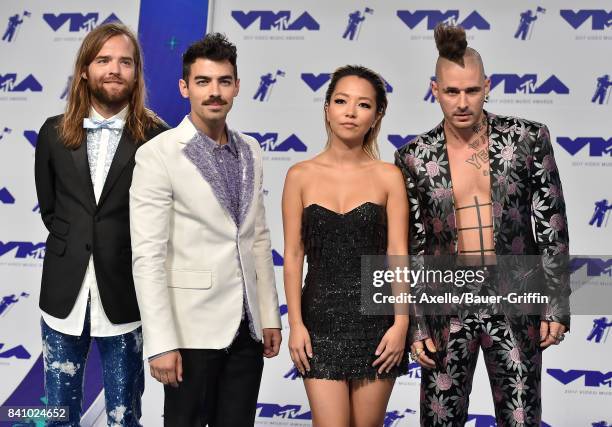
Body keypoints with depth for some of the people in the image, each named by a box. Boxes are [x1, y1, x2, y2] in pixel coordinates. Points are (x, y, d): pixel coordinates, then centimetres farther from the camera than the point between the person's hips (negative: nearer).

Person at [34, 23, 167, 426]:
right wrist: (73, 246, 3)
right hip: (64, 294, 3)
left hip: (123, 297, -3)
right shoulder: (55, 132, 4)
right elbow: (48, 208, 12)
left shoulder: (155, 136, -7)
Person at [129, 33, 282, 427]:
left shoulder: (250, 151, 8)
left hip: (247, 327, 5)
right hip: (193, 329, -5)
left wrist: (270, 317, 10)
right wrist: (162, 343, -17)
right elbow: (148, 257, -14)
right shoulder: (158, 154, -10)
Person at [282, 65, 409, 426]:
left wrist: (401, 324, -8)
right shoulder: (301, 176, 2)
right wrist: (296, 324, -4)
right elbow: (293, 255, 1)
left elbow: (398, 254, -2)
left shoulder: (388, 176, 0)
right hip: (321, 318, 0)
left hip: (375, 317, 0)